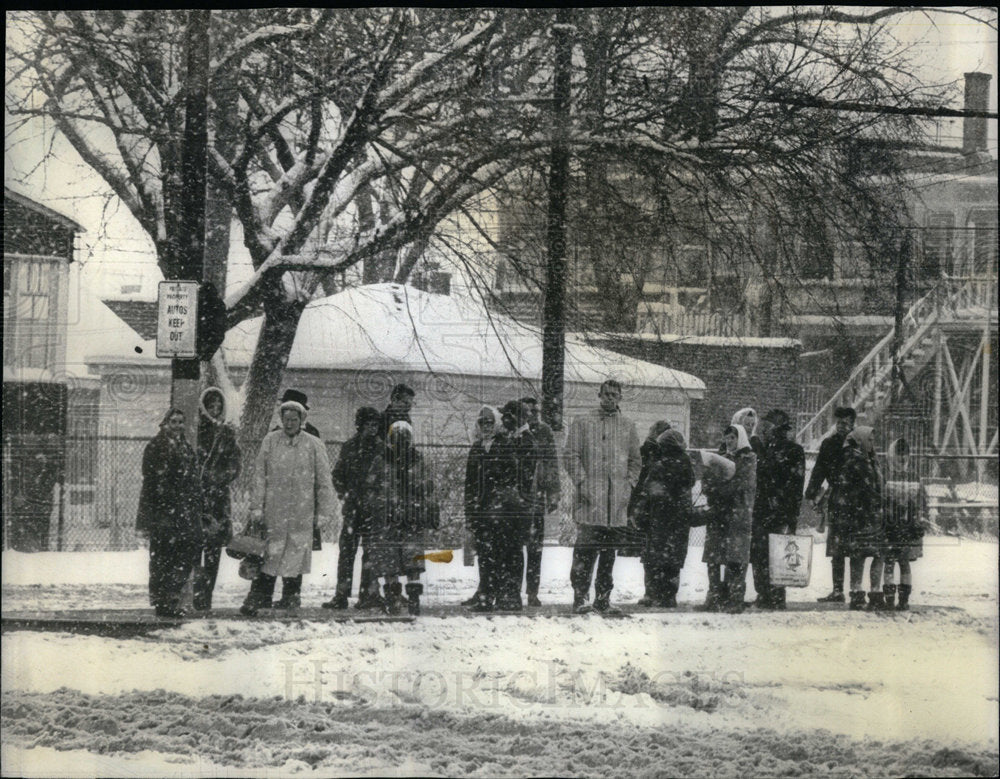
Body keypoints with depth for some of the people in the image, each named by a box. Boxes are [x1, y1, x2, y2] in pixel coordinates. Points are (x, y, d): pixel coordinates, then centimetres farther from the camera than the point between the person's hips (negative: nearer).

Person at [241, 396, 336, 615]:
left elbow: (324, 482, 6)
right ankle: (259, 596, 1)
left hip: (302, 514, 0)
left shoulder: (314, 445, 3)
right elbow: (259, 476, 5)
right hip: (273, 512, 0)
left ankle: (291, 596, 17)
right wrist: (256, 507, -1)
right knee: (269, 554, -3)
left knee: (295, 555, 5)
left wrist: (323, 513, 3)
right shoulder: (270, 441, 4)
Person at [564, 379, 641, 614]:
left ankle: (603, 596, 11)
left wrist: (629, 485, 5)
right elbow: (572, 456, 2)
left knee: (610, 550, 5)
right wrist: (581, 483, -9)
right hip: (591, 497, -3)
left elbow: (635, 460, 19)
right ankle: (580, 596, -10)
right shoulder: (582, 423, 7)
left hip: (618, 498, 3)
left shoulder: (628, 427, 16)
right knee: (586, 548, -11)